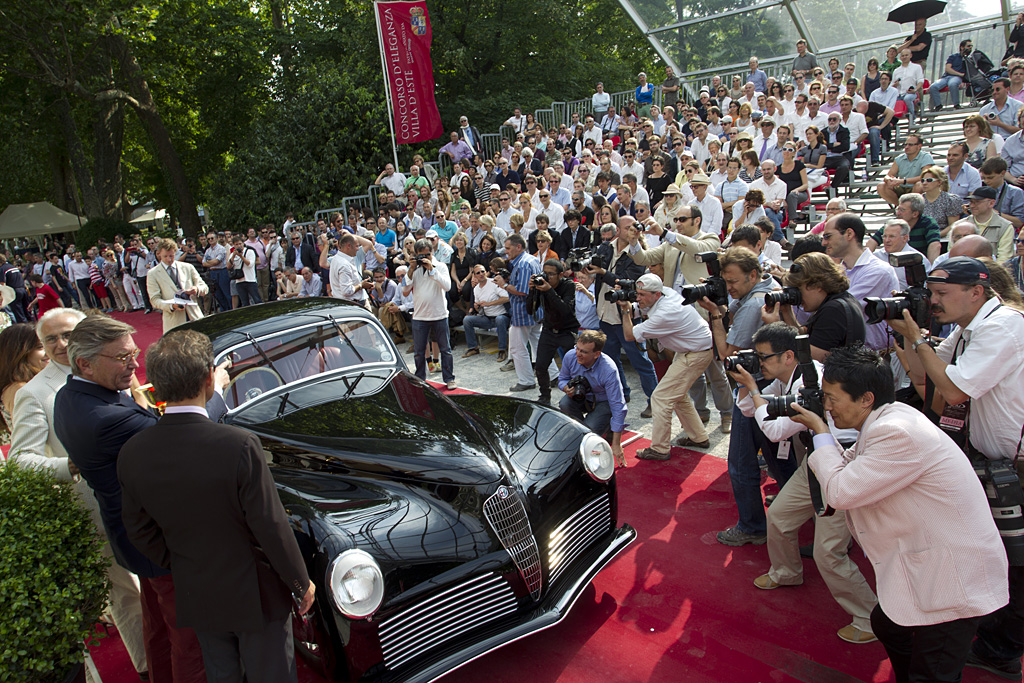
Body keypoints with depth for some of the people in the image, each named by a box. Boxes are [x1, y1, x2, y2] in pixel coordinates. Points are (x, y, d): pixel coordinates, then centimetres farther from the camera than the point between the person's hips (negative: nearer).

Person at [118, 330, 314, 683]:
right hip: (255, 596, -4)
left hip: (195, 597, 5)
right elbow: (271, 528, -22)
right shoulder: (240, 445, -30)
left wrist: (182, 568, 16)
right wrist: (301, 584, -6)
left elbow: (139, 530, -1)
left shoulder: (132, 454, -14)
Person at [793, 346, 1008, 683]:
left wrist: (821, 433, -13)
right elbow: (850, 466, 14)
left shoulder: (898, 434, -29)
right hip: (930, 563, 10)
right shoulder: (888, 420, 3)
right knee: (886, 625, 24)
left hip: (956, 578, -10)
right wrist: (819, 434, 0)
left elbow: (840, 492, -25)